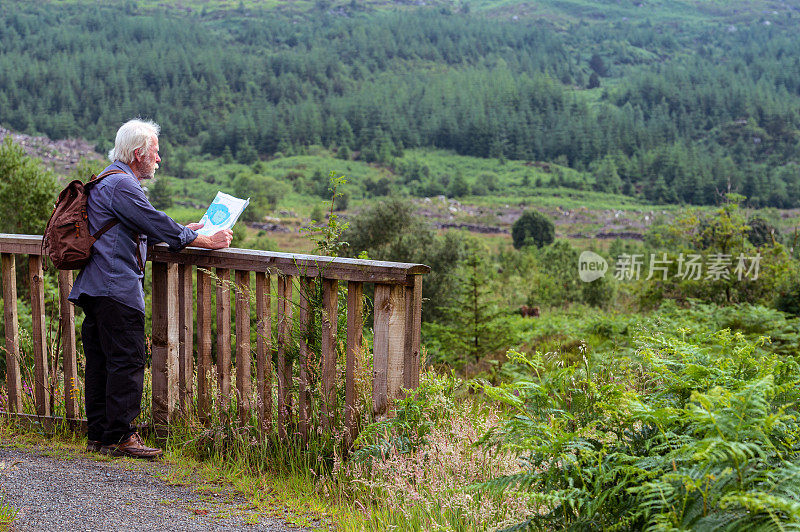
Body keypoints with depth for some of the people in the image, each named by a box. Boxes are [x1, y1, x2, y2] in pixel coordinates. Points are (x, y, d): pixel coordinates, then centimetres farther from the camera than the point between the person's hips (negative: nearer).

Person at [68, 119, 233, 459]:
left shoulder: (107, 182, 22)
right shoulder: (121, 184, -13)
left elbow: (143, 227, 30)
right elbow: (156, 225, -16)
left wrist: (183, 230, 25)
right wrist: (207, 241, -8)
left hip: (95, 287, 11)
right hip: (116, 288, -11)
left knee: (101, 361, 12)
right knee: (126, 361, -7)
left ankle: (98, 434, 18)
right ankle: (119, 437, -3)